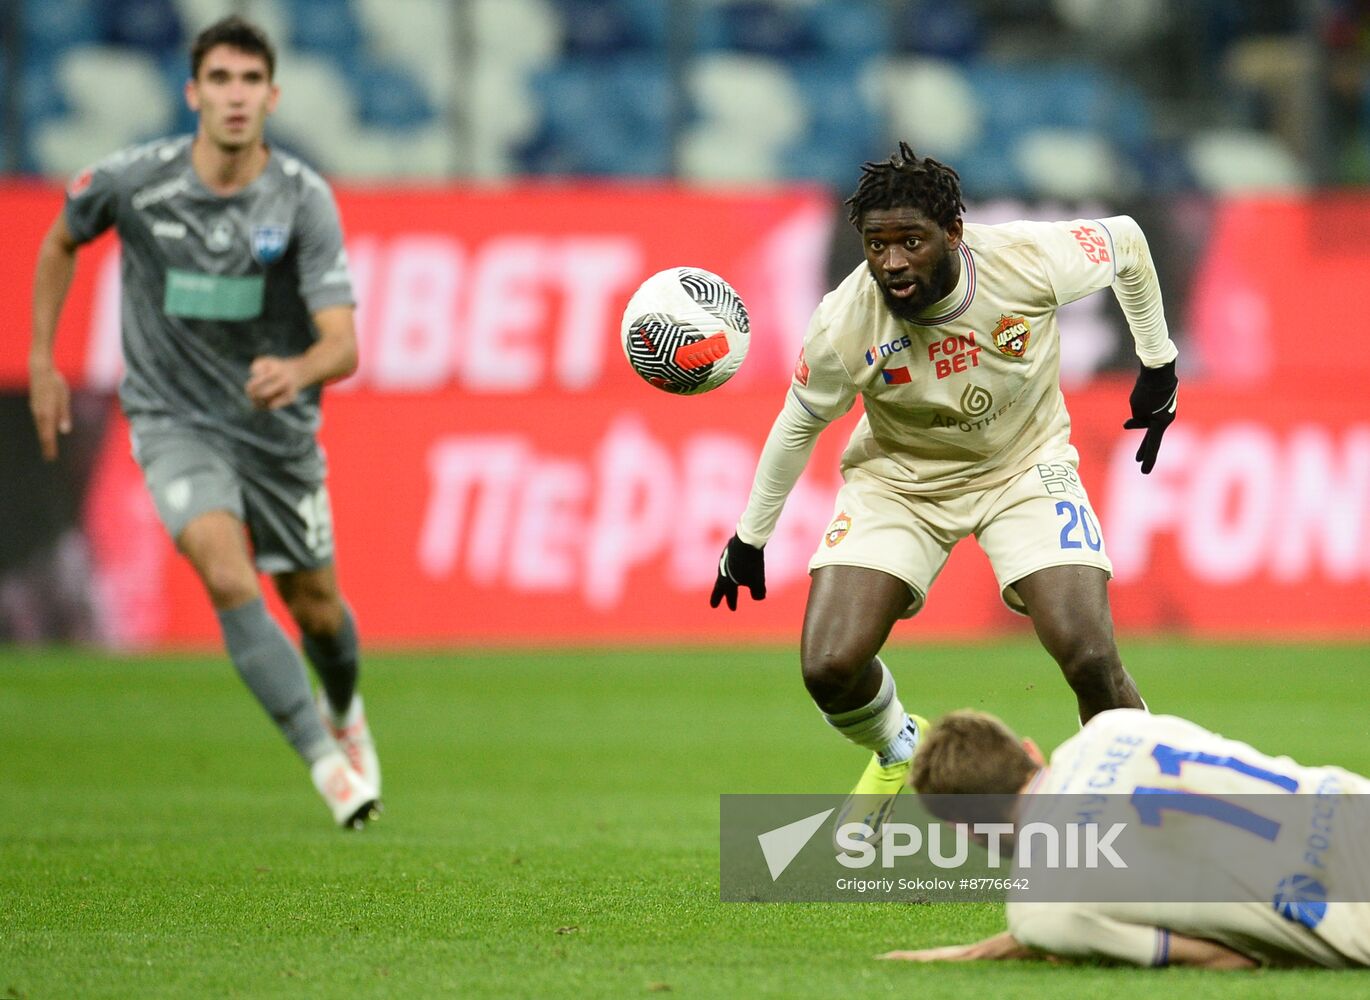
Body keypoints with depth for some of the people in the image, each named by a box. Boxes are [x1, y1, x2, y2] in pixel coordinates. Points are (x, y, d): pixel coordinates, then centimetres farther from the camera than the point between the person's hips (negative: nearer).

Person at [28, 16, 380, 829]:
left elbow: (343, 345, -24)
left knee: (316, 607, 13)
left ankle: (345, 715, 48)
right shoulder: (133, 181, -14)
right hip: (174, 419, -1)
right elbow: (61, 243, 9)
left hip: (278, 426, 1)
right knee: (229, 578, -26)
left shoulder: (304, 200, -17)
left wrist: (298, 372, -46)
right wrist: (41, 363, 9)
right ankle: (326, 761, -22)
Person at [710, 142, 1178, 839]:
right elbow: (798, 426, -5)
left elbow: (1125, 242, -4)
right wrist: (750, 540, 6)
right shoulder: (843, 325, -25)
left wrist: (1157, 363, 6)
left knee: (1091, 661, -20)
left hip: (1025, 467, 0)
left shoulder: (1030, 260, -27)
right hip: (899, 480, 1)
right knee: (830, 669, -16)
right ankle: (899, 753, 21)